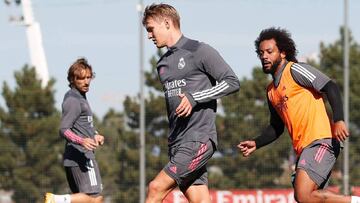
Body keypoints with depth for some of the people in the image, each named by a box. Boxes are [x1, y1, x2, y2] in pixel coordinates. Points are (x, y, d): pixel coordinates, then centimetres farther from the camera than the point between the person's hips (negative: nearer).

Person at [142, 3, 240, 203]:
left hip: (198, 139, -8)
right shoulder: (163, 64, 19)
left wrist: (194, 98, -16)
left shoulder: (199, 51, -4)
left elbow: (232, 82, -7)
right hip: (177, 142, 8)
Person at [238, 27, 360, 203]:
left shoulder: (295, 70, -2)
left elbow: (330, 87, -11)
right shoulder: (271, 91, 23)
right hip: (302, 149, 9)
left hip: (320, 141, -9)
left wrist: (338, 120, -23)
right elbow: (276, 127, 32)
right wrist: (255, 144, 16)